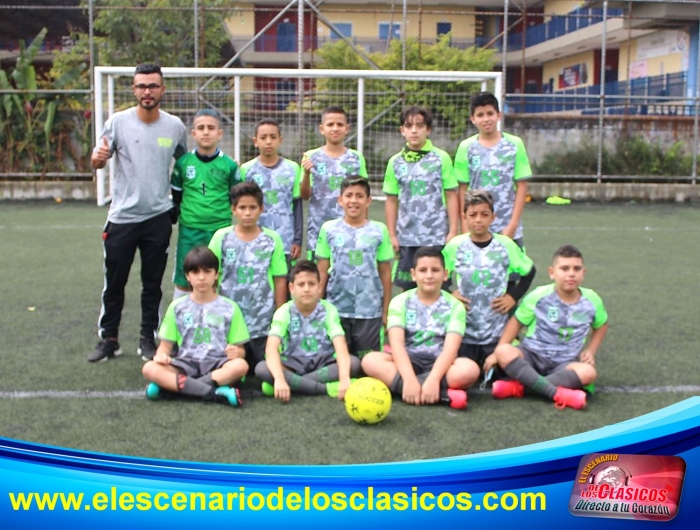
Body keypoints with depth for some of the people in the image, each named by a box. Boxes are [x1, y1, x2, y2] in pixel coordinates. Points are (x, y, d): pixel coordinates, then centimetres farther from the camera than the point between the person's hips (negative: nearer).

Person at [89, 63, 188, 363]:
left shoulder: (175, 126, 0)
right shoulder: (118, 122, -5)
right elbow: (97, 162, -1)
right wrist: (98, 158, -25)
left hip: (159, 217, 1)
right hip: (122, 217, -1)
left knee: (153, 284, 11)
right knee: (114, 283, 7)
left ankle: (148, 339, 23)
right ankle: (108, 340, 21)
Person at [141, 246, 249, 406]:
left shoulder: (229, 308, 6)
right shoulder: (177, 307, 9)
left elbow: (240, 350, 7)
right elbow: (166, 345, 10)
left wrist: (236, 352, -17)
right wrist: (161, 355, -14)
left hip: (217, 364, -1)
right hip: (186, 364, 1)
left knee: (240, 365, -33)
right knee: (149, 368, -27)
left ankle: (170, 385, -32)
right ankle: (215, 392, -36)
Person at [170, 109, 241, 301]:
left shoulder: (229, 165, -1)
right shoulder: (183, 162, 1)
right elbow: (176, 196, 10)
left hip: (221, 230, -1)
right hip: (189, 231, 1)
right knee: (183, 281, 8)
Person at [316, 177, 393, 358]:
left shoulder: (379, 230, -1)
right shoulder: (328, 229, 1)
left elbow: (385, 273, 3)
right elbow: (322, 271, 5)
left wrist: (386, 311, 3)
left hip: (370, 310, -1)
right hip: (336, 309, 1)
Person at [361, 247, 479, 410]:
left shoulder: (455, 305, -1)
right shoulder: (400, 302, -1)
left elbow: (451, 347, -15)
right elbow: (396, 342, -16)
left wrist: (433, 380, -33)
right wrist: (409, 379, -33)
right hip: (408, 361, 2)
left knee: (469, 369, -31)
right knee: (370, 361, -30)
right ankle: (443, 394, -34)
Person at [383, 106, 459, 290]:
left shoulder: (441, 158, -2)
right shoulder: (395, 162, 5)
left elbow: (451, 196, -1)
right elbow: (391, 201, 8)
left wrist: (453, 231, -4)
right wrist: (392, 235, 6)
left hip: (437, 237, -2)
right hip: (406, 238, 2)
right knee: (408, 287, 10)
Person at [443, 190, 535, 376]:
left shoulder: (506, 245, -3)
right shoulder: (455, 245, -4)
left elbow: (529, 271, 11)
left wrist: (514, 296, 0)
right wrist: (449, 294, -4)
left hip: (497, 332, 0)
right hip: (463, 331, 0)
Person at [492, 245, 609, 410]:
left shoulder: (591, 300, -3)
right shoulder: (539, 296, -10)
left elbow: (601, 325, 17)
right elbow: (517, 321, 0)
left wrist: (590, 351, 3)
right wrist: (498, 351, -9)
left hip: (563, 363, 2)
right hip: (532, 355, -1)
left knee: (588, 372, -33)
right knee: (504, 352, -34)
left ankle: (520, 385, -31)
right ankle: (558, 394, -40)